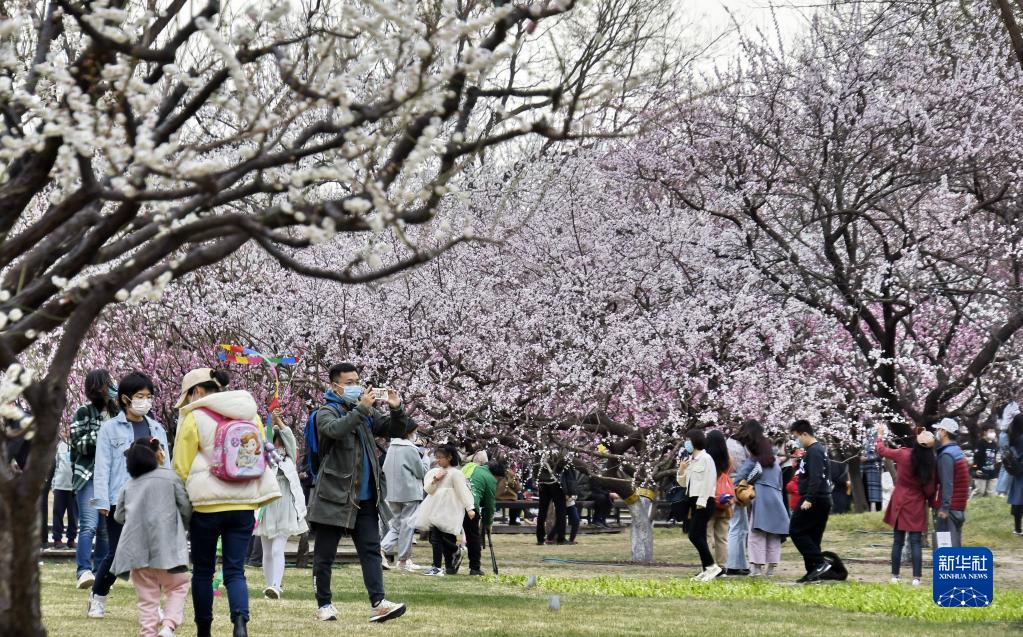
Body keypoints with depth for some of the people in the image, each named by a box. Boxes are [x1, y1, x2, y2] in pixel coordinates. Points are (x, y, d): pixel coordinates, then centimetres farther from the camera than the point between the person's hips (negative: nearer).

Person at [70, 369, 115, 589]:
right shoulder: (84, 412, -1)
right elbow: (78, 444, -7)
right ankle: (84, 570, -26)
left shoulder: (115, 412, 13)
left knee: (106, 528, 6)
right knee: (89, 525, -18)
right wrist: (101, 434, -17)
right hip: (89, 476, -5)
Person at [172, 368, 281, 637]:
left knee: (203, 571, 12)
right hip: (244, 503, 3)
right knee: (235, 571, 2)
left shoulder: (194, 417, -5)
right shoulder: (250, 413, 9)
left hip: (206, 504, -3)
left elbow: (182, 467, -3)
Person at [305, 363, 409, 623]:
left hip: (365, 498, 5)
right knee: (325, 554, 3)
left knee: (371, 551, -3)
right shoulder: (327, 412, -3)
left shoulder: (365, 412, 14)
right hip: (334, 497, -5)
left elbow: (396, 430, 15)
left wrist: (396, 409, -4)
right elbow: (335, 429, -26)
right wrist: (361, 409, -28)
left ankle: (377, 603, -8)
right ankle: (324, 605, 12)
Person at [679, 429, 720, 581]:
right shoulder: (690, 460, 15)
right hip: (695, 501, 9)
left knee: (694, 535, -14)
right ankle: (706, 569, 10)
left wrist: (701, 501, -18)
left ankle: (712, 566, -11)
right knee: (699, 537, 8)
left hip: (704, 502, -9)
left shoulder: (705, 458, -9)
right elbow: (683, 483, 22)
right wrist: (681, 470, 3)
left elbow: (709, 481, -15)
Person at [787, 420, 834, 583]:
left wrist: (809, 499, -27)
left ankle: (820, 562, -12)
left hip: (814, 500, -10)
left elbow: (815, 478, -24)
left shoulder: (814, 451, -14)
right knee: (812, 537, 11)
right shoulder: (820, 449, 17)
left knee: (796, 531, -7)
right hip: (823, 500, 10)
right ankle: (813, 572, 12)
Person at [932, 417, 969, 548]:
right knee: (955, 545, 13)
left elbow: (947, 484, -21)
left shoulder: (946, 455, -15)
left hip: (947, 508, -9)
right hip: (959, 507, 9)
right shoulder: (958, 452, 14)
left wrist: (944, 508, -22)